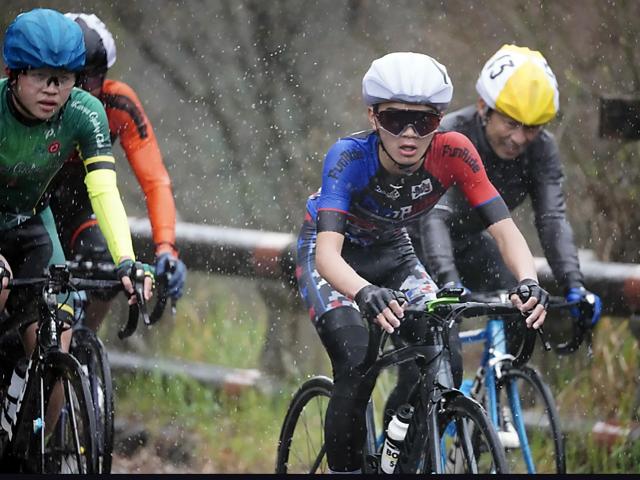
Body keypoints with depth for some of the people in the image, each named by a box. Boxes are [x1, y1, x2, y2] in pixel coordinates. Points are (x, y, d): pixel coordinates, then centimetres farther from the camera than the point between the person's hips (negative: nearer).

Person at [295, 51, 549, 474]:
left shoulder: (452, 153, -27)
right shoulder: (350, 157, -35)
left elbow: (504, 228, -30)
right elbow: (327, 252, -45)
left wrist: (528, 282, -50)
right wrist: (365, 293, -66)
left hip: (392, 253, 4)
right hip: (335, 257, -4)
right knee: (357, 369, -25)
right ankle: (344, 469, -7)